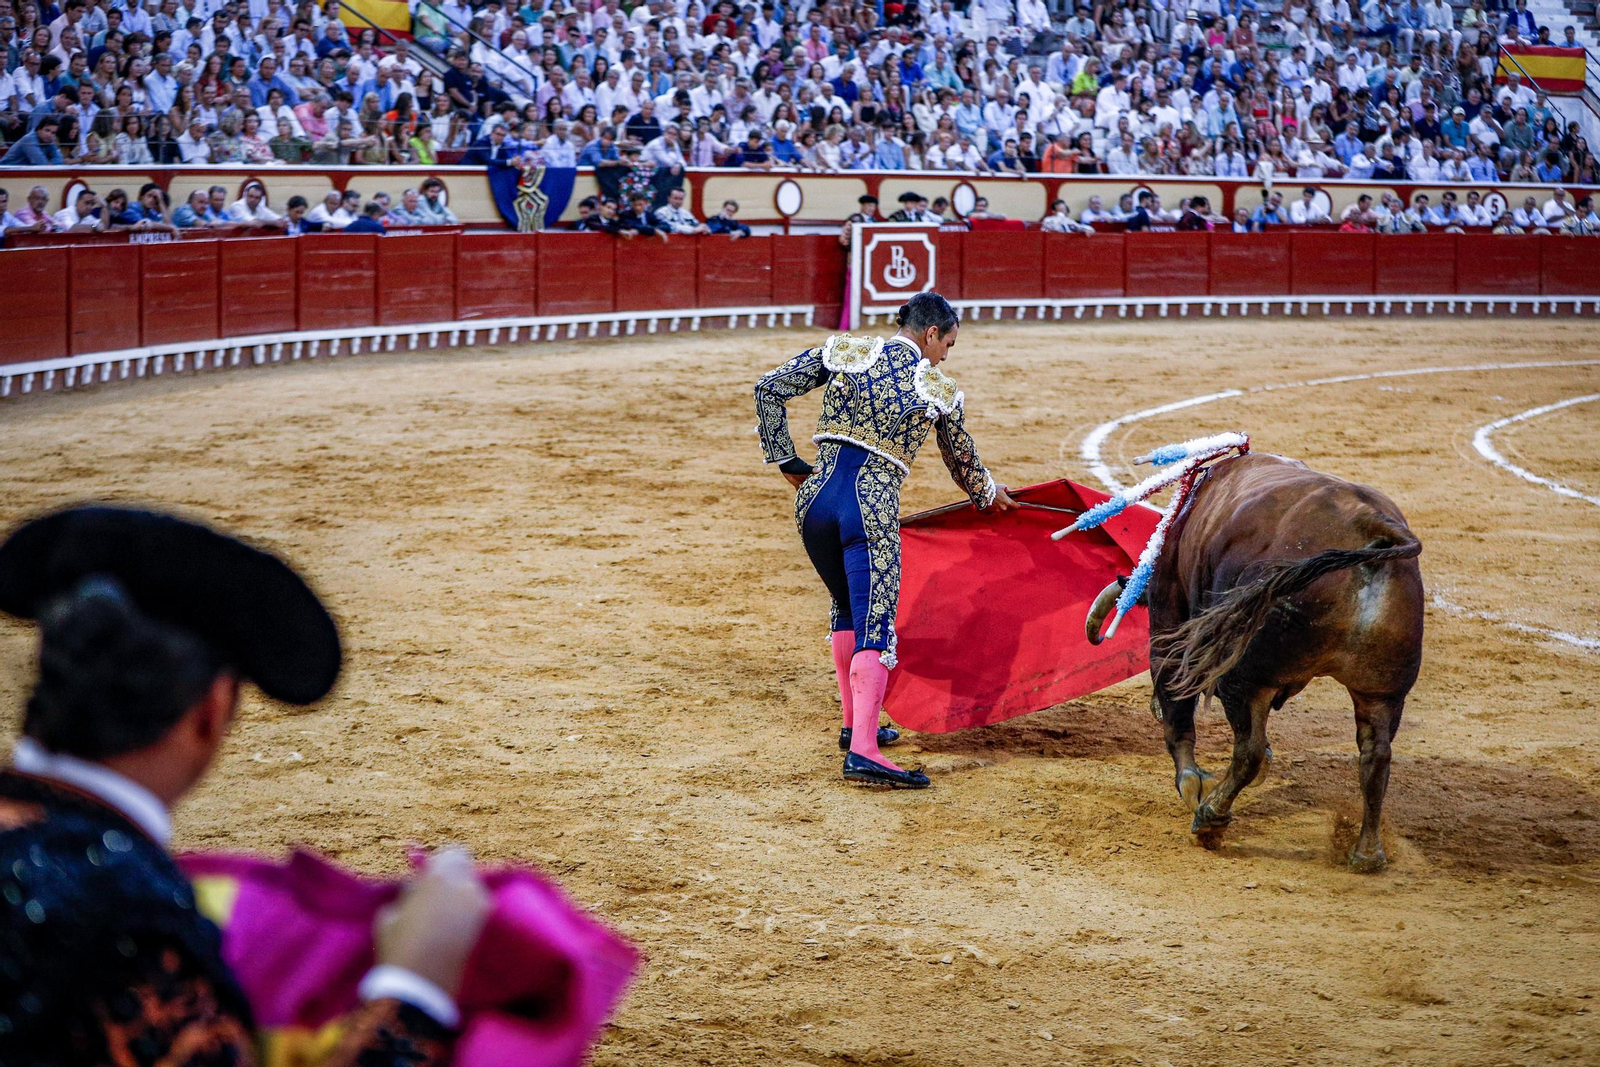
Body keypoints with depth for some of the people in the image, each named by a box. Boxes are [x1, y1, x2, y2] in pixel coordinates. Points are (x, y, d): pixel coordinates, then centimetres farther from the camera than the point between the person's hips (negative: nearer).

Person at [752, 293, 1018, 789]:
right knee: (875, 626, -8)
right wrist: (988, 495, 42)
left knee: (848, 607, 25)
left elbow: (769, 388, 6)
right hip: (872, 507, -5)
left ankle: (855, 723, 34)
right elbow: (963, 462, 20)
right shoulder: (938, 390, 4)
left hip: (817, 497, 5)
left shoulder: (845, 352, 9)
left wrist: (785, 460, 13)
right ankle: (862, 751, -20)